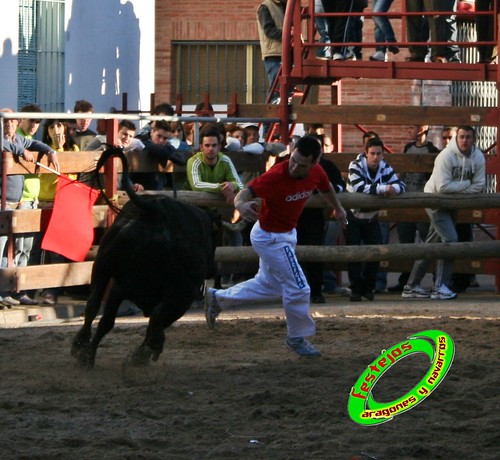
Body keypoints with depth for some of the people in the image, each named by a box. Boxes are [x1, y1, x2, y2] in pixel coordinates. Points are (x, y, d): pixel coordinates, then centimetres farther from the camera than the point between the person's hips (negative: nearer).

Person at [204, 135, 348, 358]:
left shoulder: (316, 172, -13)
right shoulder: (276, 176, -34)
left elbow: (326, 188, 10)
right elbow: (246, 192, -41)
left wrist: (338, 209, 29)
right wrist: (241, 204, -65)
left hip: (287, 234, 8)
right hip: (271, 238, -8)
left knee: (269, 285, 24)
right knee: (298, 288, -2)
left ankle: (218, 297, 38)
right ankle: (297, 338, 20)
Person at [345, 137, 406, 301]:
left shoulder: (385, 168, -6)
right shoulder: (356, 166, -21)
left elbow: (401, 185, -9)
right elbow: (359, 187, -36)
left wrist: (394, 188, -34)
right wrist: (384, 188, -40)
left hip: (371, 218, 4)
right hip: (353, 216, -4)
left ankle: (367, 288, 14)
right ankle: (356, 289, 2)